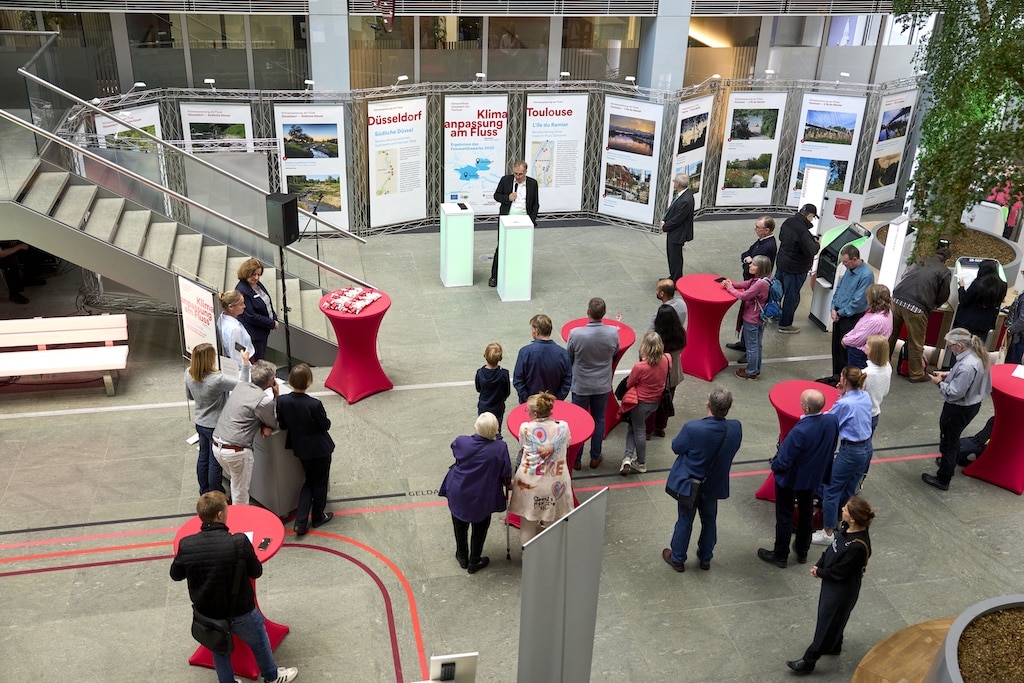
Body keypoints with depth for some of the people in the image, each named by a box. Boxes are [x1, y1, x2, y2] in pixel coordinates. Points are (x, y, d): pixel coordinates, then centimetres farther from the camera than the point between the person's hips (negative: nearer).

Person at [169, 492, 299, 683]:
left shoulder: (186, 545, -20)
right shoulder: (239, 542, -29)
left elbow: (175, 575, -1)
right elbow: (256, 572, -13)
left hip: (206, 613, 2)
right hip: (240, 613, -2)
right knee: (259, 642, 26)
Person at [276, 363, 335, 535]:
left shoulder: (282, 401, -16)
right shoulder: (314, 404, -29)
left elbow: (282, 425, -4)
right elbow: (326, 425, -15)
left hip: (300, 448, 5)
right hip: (320, 449, -5)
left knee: (309, 481, 23)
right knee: (320, 482, 19)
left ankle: (300, 523, 17)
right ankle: (318, 517, 36)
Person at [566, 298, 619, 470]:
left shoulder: (576, 334, -25)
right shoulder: (613, 333, -17)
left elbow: (568, 358, -8)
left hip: (581, 385, -2)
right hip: (603, 385, 2)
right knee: (599, 420, 19)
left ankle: (576, 460, 26)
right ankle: (595, 458, 31)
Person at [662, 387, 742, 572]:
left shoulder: (692, 428, -33)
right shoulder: (736, 428, -21)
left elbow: (676, 447, -16)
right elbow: (733, 449, -3)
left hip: (690, 484, -3)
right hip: (715, 484, 3)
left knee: (685, 521, 17)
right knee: (709, 521, 25)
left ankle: (677, 559, 36)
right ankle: (705, 558, 43)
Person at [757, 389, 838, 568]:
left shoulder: (799, 432, -39)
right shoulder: (832, 420, -19)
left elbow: (783, 462, -28)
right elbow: (831, 448, -1)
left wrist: (774, 465, -6)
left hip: (790, 479, -6)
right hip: (814, 476, 6)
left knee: (784, 517, 13)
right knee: (806, 512, 25)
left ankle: (780, 556, 29)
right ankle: (802, 551, 42)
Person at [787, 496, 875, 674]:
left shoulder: (857, 546, -38)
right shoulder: (847, 528, -13)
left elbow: (838, 572, -26)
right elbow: (832, 548, 4)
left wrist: (819, 572, -9)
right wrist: (819, 565, -5)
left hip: (842, 590, -8)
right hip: (832, 582, 8)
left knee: (826, 623, 10)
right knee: (833, 618, 30)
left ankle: (808, 661, 26)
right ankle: (834, 646, 55)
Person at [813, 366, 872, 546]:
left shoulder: (844, 404, -22)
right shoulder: (865, 396, 0)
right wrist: (844, 395, 4)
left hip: (850, 451, -8)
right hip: (867, 448, 8)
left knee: (832, 490, 2)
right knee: (849, 490, 20)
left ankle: (827, 533, 8)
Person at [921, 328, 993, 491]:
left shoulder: (967, 366, -35)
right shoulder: (976, 354, -6)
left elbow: (954, 393, -29)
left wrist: (940, 383, -13)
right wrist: (948, 375, 1)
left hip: (959, 410, -9)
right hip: (972, 403, 9)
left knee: (948, 441, 8)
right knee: (954, 437, 32)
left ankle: (943, 480, 23)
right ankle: (951, 461, 55)